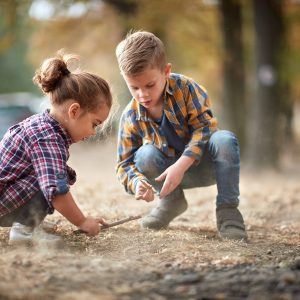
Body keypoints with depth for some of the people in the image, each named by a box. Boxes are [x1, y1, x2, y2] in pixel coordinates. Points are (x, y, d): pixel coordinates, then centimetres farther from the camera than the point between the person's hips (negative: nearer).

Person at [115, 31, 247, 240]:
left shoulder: (186, 88, -18)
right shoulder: (130, 117, -13)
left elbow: (204, 126, -24)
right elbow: (125, 164, -10)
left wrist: (180, 166, -35)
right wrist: (137, 182, -35)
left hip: (202, 163, -2)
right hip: (170, 171, 2)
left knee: (225, 139, -34)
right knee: (146, 154, -30)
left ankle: (228, 211, -23)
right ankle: (172, 201, 0)